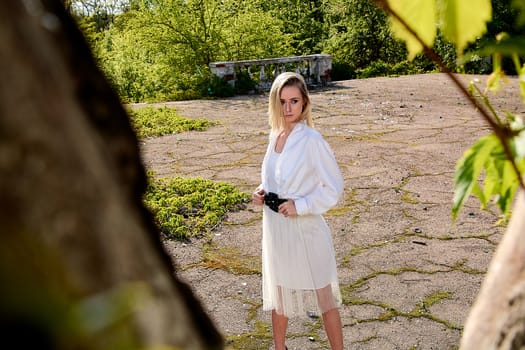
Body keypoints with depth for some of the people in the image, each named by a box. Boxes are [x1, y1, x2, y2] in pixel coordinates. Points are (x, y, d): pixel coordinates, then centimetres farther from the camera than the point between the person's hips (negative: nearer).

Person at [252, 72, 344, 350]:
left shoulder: (312, 140, -18)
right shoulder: (275, 135, 2)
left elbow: (334, 187, -14)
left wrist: (300, 206, -21)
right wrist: (262, 192, -1)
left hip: (305, 229, -7)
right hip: (275, 228, 7)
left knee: (323, 295, 8)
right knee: (278, 292, 22)